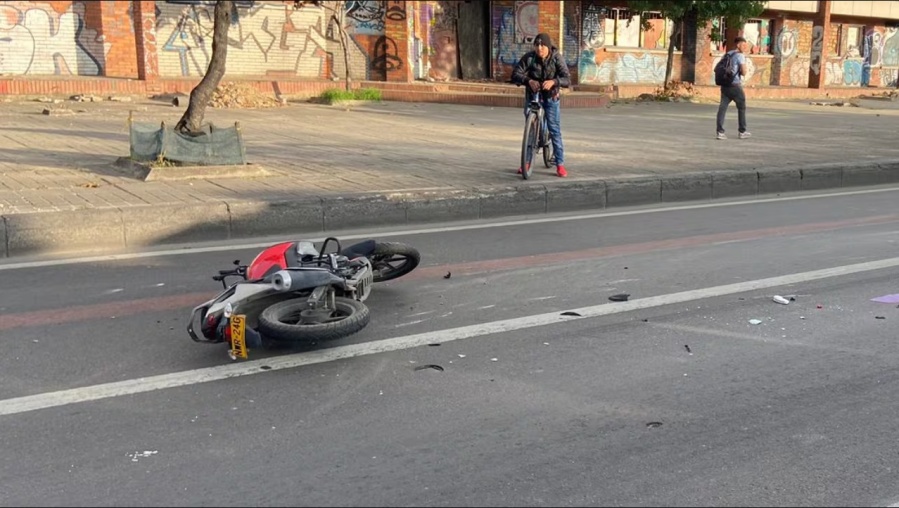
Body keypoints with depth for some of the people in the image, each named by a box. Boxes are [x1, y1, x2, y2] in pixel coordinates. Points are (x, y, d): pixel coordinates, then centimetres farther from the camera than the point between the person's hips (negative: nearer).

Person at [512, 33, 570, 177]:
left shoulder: (556, 58, -16)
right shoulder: (529, 57, -14)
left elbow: (567, 79, -23)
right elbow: (516, 74, -20)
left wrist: (553, 81, -43)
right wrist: (529, 81, -39)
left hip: (550, 97, -2)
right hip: (532, 95, 2)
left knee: (555, 129, -6)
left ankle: (560, 164, -1)